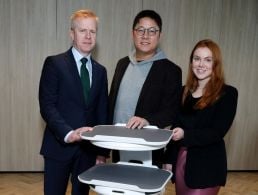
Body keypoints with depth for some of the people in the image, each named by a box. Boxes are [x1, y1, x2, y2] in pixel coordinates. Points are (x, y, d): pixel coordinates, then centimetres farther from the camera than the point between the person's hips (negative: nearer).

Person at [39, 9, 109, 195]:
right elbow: (47, 106, -11)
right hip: (59, 146, -4)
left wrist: (102, 151, 7)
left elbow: (102, 113, 11)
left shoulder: (100, 71, 11)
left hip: (88, 148, 4)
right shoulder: (55, 63, -3)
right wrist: (68, 133, -25)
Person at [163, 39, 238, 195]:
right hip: (180, 160, 5)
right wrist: (169, 159, 9)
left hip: (207, 165, -5)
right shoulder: (185, 91, 8)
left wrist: (185, 134, -27)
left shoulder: (227, 93, -8)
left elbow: (217, 132, -14)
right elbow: (176, 127, 11)